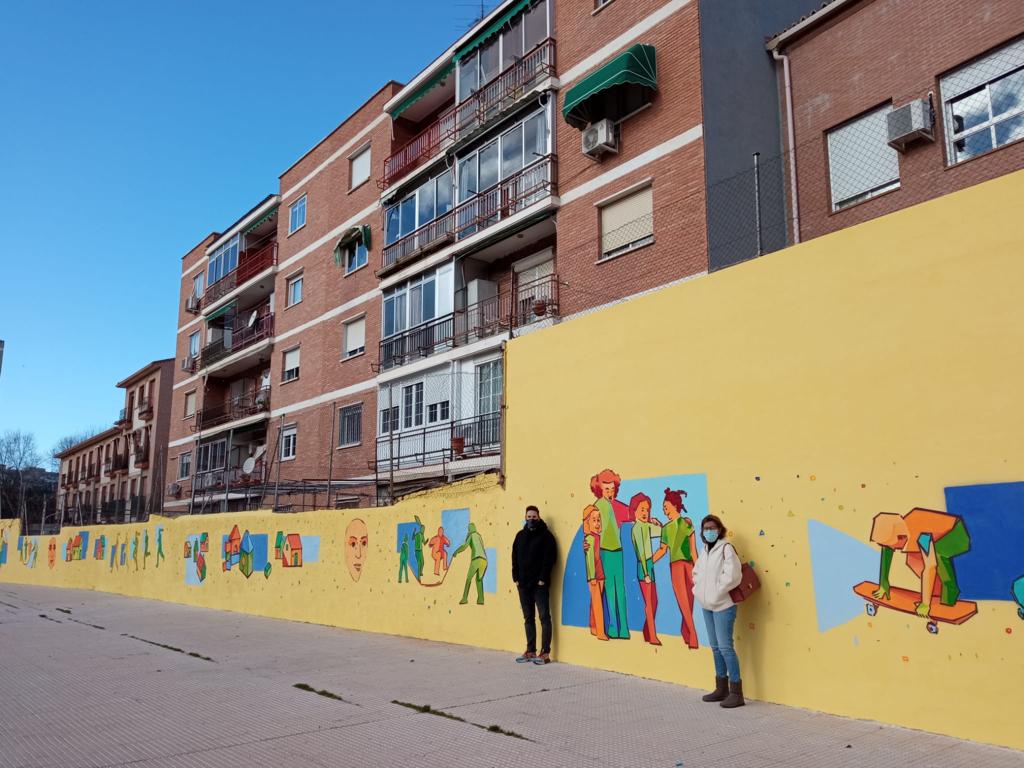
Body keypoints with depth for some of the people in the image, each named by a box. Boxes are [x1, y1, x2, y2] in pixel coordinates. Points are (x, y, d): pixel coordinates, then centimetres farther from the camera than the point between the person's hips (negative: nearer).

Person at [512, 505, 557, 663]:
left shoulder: (545, 535, -3)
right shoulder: (520, 535, 13)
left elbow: (549, 558, -9)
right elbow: (515, 557, 14)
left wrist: (543, 578, -15)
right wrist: (516, 577, 5)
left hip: (539, 584, -6)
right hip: (523, 584, 6)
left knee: (544, 617, -4)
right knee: (528, 618, 11)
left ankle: (545, 653, -2)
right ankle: (530, 651, 18)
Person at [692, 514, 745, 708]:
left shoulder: (726, 548, -11)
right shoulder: (705, 550, 12)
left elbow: (732, 575, -21)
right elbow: (697, 572, 25)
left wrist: (717, 592, -14)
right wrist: (699, 590, 10)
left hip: (723, 605, -8)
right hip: (707, 605, 8)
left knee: (725, 646, -10)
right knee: (715, 647, 14)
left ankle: (736, 692, -2)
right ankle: (722, 689, 24)